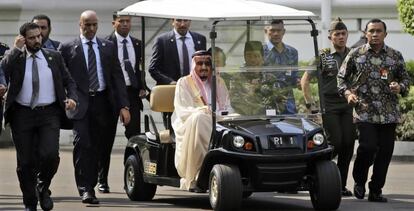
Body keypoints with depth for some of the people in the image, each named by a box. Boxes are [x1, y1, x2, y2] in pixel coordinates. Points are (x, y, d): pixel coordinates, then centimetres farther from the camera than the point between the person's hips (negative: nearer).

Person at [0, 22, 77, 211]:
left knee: (50, 155, -18)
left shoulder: (54, 57, 10)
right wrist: (16, 49, -13)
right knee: (25, 162, 3)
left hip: (49, 113, 0)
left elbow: (68, 81, 15)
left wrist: (72, 98, -4)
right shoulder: (15, 58, 4)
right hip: (22, 115, 0)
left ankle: (43, 188, 11)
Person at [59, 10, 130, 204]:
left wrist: (124, 106, 2)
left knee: (97, 147, 5)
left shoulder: (108, 47, 13)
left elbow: (117, 77, 10)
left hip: (103, 102, 3)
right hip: (80, 103, -3)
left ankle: (91, 185, 16)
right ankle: (85, 189, -16)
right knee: (82, 143, -16)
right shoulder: (68, 48, 5)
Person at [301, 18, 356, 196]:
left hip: (349, 105, 4)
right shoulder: (323, 56, 0)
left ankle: (341, 185, 6)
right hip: (329, 106, -4)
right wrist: (309, 103, -6)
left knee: (348, 144, -2)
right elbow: (305, 80, 1)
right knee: (335, 143, -14)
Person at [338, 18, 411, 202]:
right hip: (364, 111, -3)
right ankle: (359, 181, 10)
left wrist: (400, 87, -7)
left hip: (389, 114, 3)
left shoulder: (395, 56, 9)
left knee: (385, 151, 1)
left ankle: (376, 191, 12)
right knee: (368, 146, -16)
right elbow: (341, 77, 11)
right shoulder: (356, 55, 4)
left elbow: (405, 78, 15)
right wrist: (347, 93, -6)